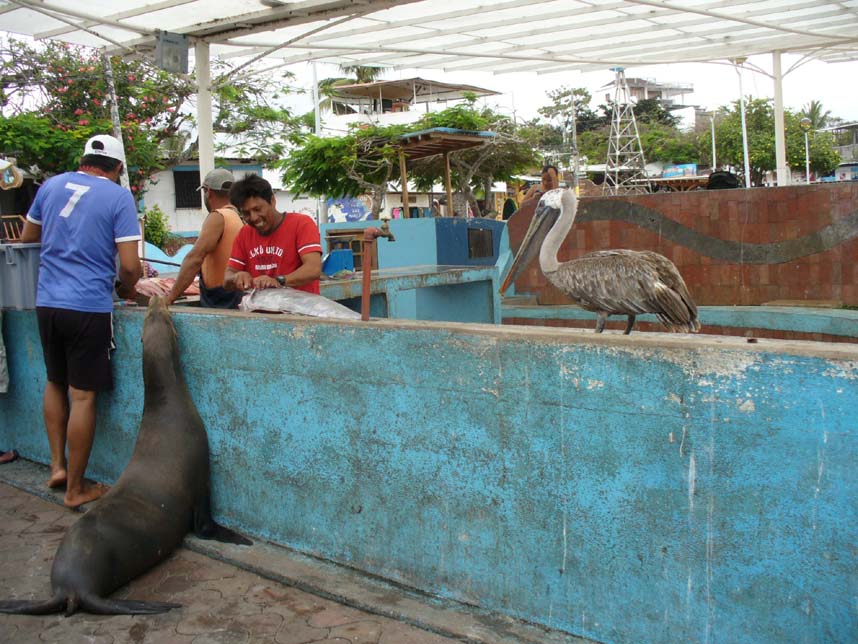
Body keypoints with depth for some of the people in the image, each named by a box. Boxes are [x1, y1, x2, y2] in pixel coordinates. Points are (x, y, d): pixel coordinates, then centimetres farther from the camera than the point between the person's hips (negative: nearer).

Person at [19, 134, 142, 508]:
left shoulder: (51, 185, 9)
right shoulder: (118, 197, -6)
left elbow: (27, 238, 23)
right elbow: (130, 266, -12)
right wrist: (126, 290, 9)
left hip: (47, 302, 5)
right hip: (89, 307, -5)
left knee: (55, 383, 24)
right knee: (82, 396, 2)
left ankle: (57, 465, 25)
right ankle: (75, 488, 12)